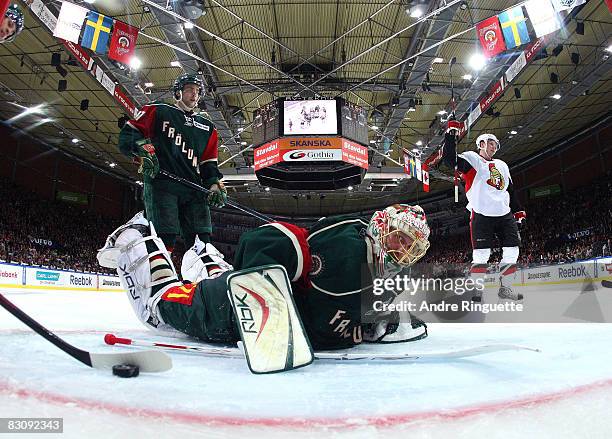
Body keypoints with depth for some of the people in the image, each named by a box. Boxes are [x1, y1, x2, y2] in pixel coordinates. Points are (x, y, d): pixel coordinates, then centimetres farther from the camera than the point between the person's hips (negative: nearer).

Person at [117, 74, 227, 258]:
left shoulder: (207, 127, 26)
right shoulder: (158, 111, 13)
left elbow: (208, 162, 23)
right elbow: (128, 134, 10)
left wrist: (214, 184, 5)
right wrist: (142, 149, -11)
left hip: (193, 189, 5)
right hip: (161, 182, -4)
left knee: (201, 240, -3)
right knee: (165, 236, -16)